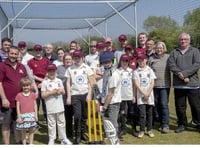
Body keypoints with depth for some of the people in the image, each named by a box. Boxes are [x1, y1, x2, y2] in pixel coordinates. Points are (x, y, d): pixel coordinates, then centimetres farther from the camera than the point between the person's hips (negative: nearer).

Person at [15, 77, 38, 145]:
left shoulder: (33, 95, 2)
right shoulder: (19, 95, -3)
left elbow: (35, 105, 4)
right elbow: (18, 106, -2)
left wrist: (36, 115, 0)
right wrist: (19, 116, -6)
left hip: (31, 115, 1)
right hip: (23, 116, -1)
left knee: (31, 130, 9)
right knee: (23, 131, 6)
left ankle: (31, 144, 19)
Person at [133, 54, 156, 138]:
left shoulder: (150, 70, 8)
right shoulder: (136, 71, 3)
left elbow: (152, 83, 2)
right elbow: (136, 84, -4)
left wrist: (148, 94, -8)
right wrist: (144, 93, -11)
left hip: (150, 95, 2)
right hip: (140, 95, -2)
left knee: (149, 113, 7)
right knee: (142, 113, -6)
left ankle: (149, 130, 17)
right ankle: (141, 130, 3)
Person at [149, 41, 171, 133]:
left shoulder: (168, 57, 2)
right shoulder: (151, 59, 6)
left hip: (165, 85, -3)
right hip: (154, 85, 3)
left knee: (164, 104, -9)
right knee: (157, 105, 9)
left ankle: (165, 125, -2)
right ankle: (161, 123, 22)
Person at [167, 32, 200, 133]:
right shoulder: (174, 52, 12)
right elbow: (171, 64, -2)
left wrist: (184, 73, -17)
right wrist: (180, 74, -17)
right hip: (178, 84, 2)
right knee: (180, 106, 9)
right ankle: (182, 124, 23)